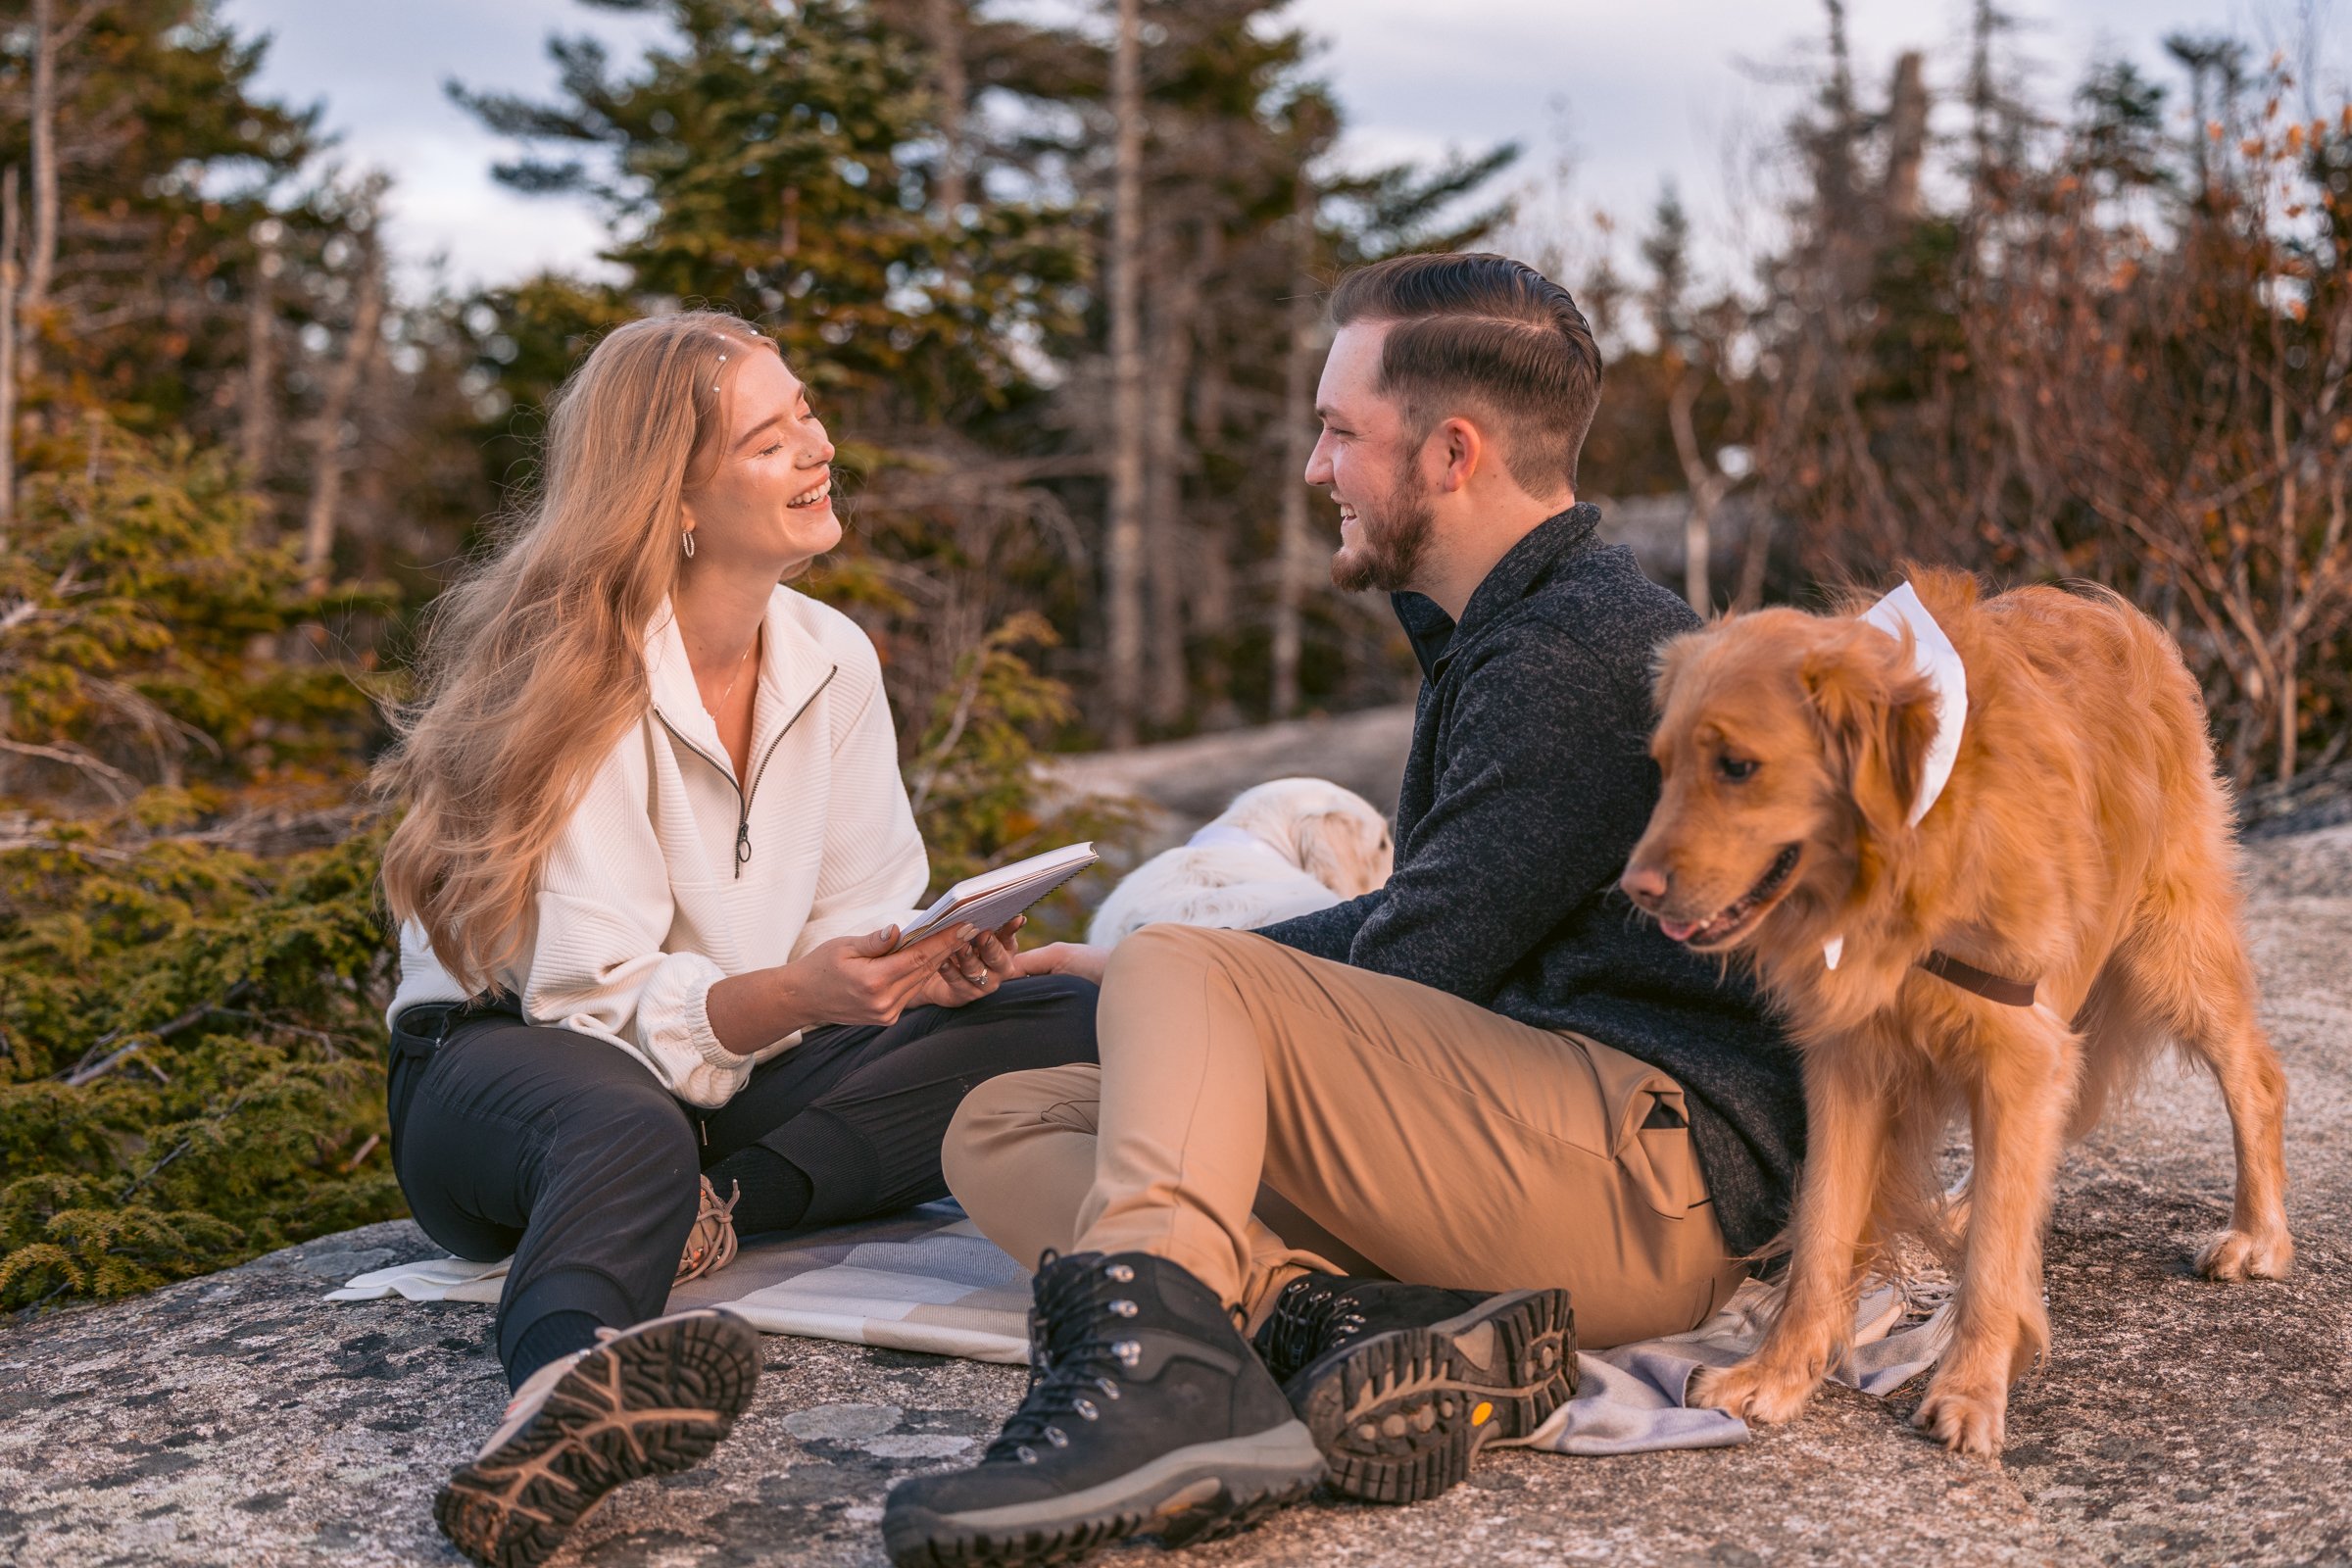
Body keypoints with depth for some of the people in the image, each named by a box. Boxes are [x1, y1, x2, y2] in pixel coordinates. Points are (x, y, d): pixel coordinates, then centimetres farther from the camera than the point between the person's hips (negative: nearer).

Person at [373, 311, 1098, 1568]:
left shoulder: (833, 661, 2)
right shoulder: (575, 678, -16)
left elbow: (863, 924, 3)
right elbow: (598, 995, -20)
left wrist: (928, 964, -20)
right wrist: (799, 992, -36)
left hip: (745, 1073, 6)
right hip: (506, 1056, -6)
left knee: (1074, 1020, -14)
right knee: (632, 1136, -43)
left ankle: (726, 1203, -25)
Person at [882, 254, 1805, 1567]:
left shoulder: (1582, 648, -12)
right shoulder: (1509, 635, 21)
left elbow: (1412, 979, -14)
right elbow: (1417, 930, 30)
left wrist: (1158, 981, 5)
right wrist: (1141, 978, 29)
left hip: (1649, 1153, -10)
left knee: (1175, 976, -22)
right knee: (1002, 1129, 2)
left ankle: (1150, 1367, -45)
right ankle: (1368, 1329, -21)